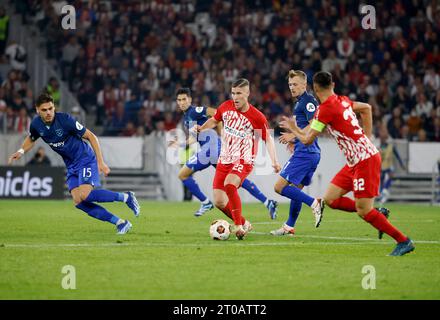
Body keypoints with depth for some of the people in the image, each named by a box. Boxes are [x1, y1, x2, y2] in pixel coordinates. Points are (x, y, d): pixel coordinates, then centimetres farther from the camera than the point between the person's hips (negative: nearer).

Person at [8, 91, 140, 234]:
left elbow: (91, 136, -14)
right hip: (71, 166, 6)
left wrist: (100, 162, -17)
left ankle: (126, 197, -9)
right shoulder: (36, 124, -6)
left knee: (85, 195, -27)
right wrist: (21, 151, -1)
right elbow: (31, 139, 19)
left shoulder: (65, 119, -22)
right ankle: (119, 223, -6)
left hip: (85, 159, -6)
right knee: (78, 202, -12)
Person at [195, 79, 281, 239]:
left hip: (243, 161, -6)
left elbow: (268, 138, -3)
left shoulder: (257, 117, -14)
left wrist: (274, 161, -15)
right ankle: (244, 224, 24)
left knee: (229, 184, -34)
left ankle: (238, 225, -23)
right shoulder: (226, 107, -1)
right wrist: (201, 128, -1)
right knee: (219, 202, 0)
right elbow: (214, 120, 19)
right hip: (224, 160, 6)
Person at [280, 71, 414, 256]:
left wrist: (293, 128, 8)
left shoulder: (326, 109, -16)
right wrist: (367, 138, 26)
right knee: (330, 199, 8)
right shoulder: (341, 101, 10)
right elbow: (366, 108, 28)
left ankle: (404, 241, -2)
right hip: (354, 162, 9)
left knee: (363, 211, -9)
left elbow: (307, 140, -12)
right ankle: (378, 214, 13)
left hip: (365, 160, -9)